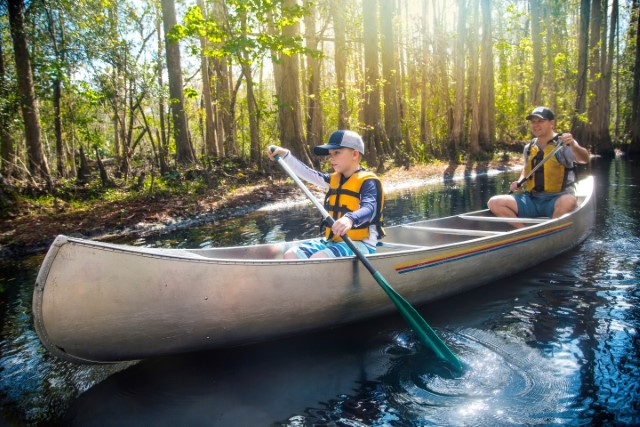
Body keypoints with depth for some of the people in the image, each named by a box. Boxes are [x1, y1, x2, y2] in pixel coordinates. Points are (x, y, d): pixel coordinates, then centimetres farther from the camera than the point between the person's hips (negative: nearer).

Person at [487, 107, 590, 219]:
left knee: (568, 202, -40)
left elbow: (584, 159, -21)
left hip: (556, 200, -4)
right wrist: (519, 182, 7)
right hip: (532, 200, 5)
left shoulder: (563, 143, -4)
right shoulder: (529, 148, 12)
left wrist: (574, 146, -42)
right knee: (494, 203, -15)